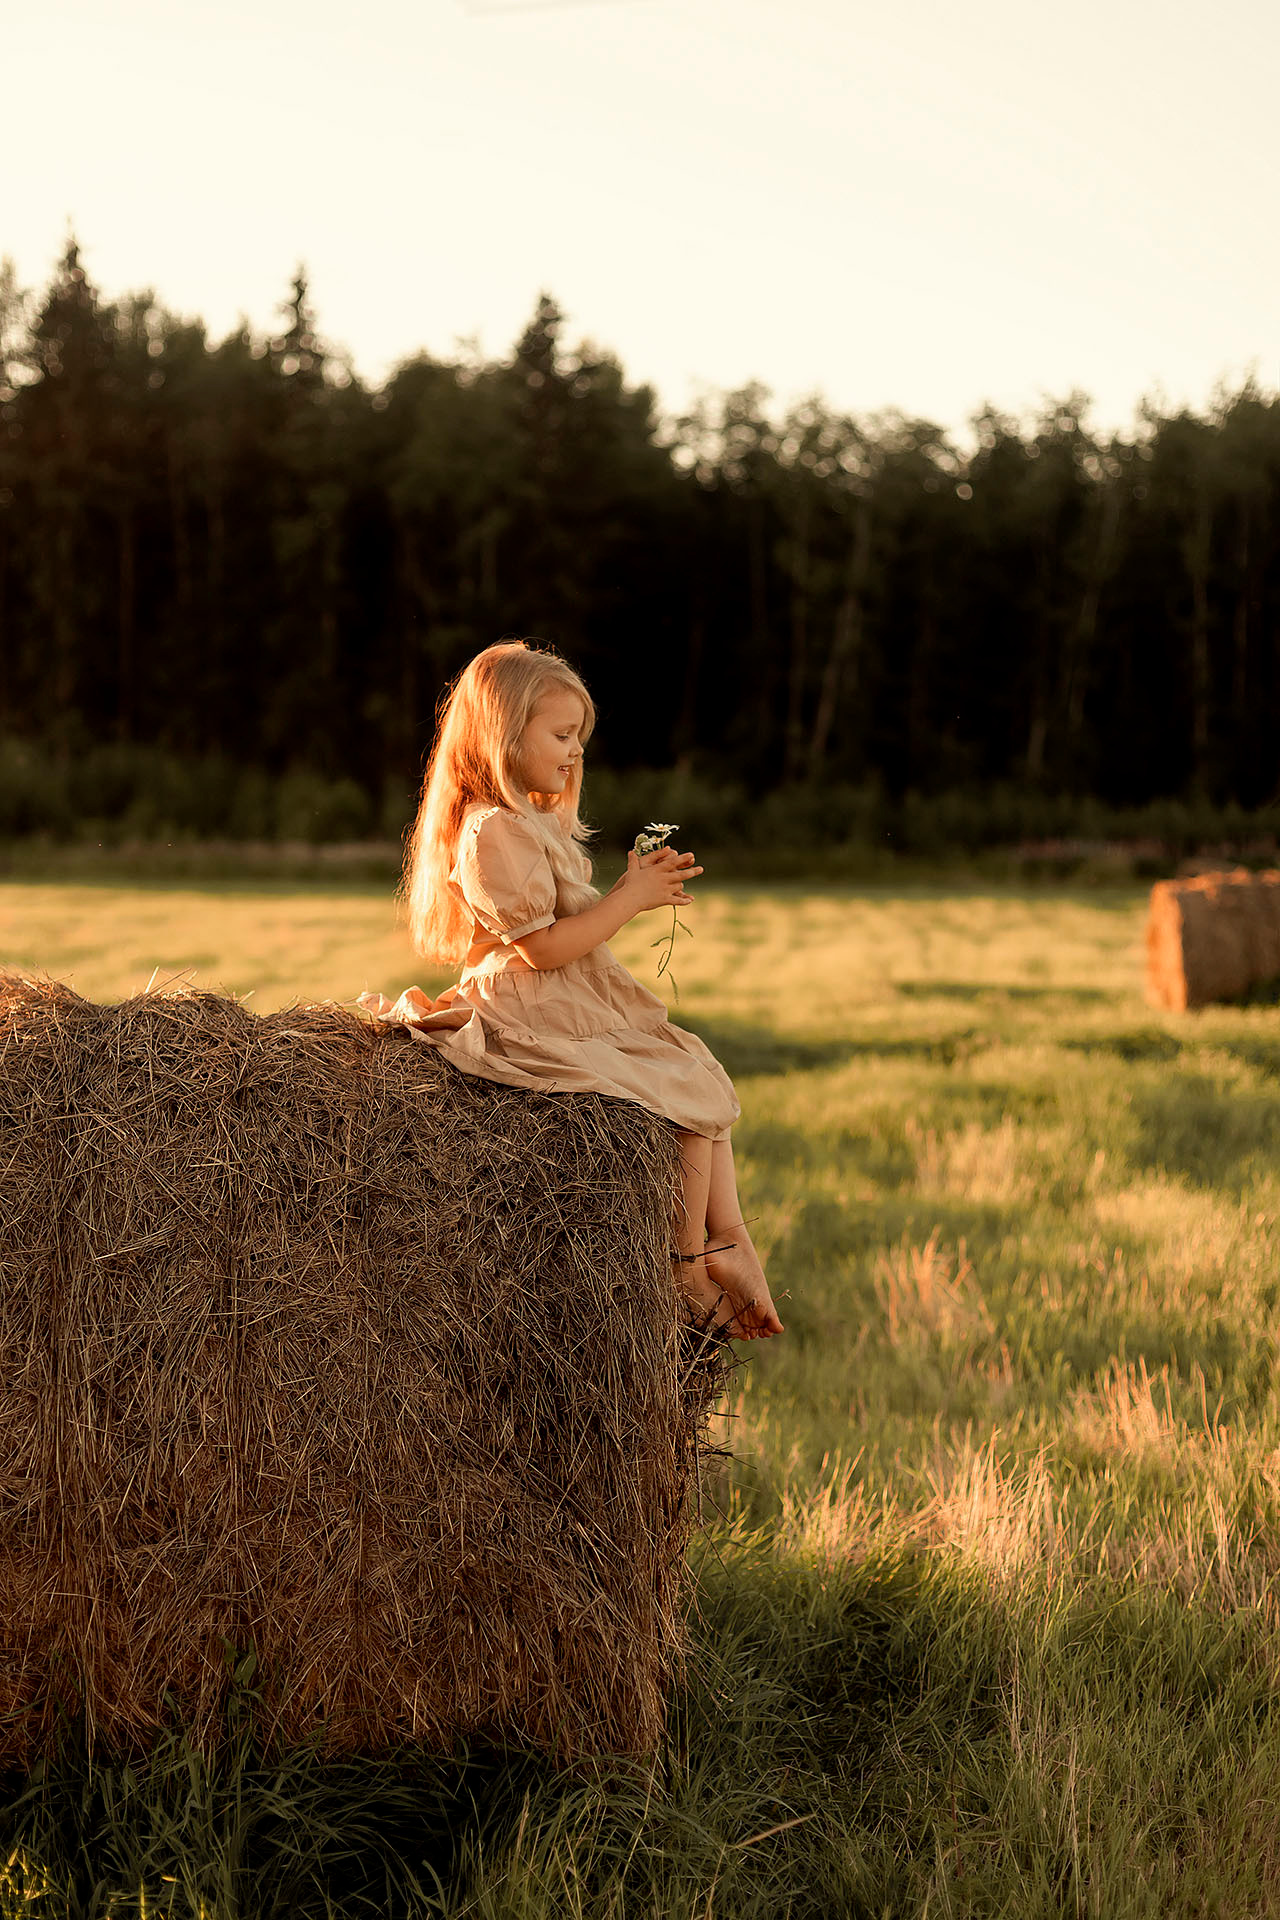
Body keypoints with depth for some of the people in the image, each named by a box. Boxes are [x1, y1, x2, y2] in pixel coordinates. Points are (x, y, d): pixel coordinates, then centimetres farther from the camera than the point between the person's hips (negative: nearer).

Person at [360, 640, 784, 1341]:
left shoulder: (536, 822, 15)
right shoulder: (495, 833, -19)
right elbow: (543, 947, -22)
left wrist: (641, 889, 8)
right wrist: (627, 898, -16)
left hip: (585, 1012, 11)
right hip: (543, 1026, -11)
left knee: (706, 1081, 7)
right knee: (691, 1093, -12)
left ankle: (728, 1239, 7)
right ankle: (692, 1266, 0)